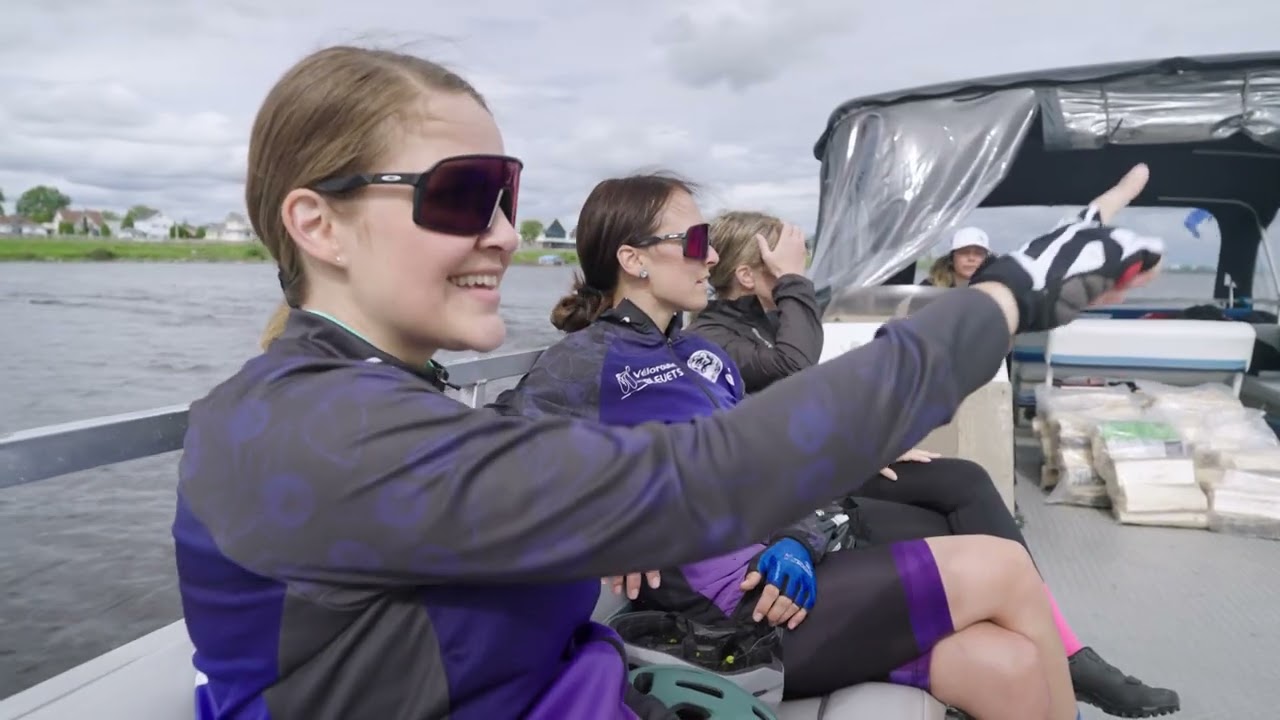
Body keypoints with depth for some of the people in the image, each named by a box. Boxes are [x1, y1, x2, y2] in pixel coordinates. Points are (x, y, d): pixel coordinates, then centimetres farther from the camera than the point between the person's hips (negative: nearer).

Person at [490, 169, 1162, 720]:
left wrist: (792, 543, -6)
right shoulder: (584, 363, -7)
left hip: (790, 572, 7)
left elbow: (767, 466, 14)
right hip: (736, 615, -7)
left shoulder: (702, 352, 17)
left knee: (1009, 666, -14)